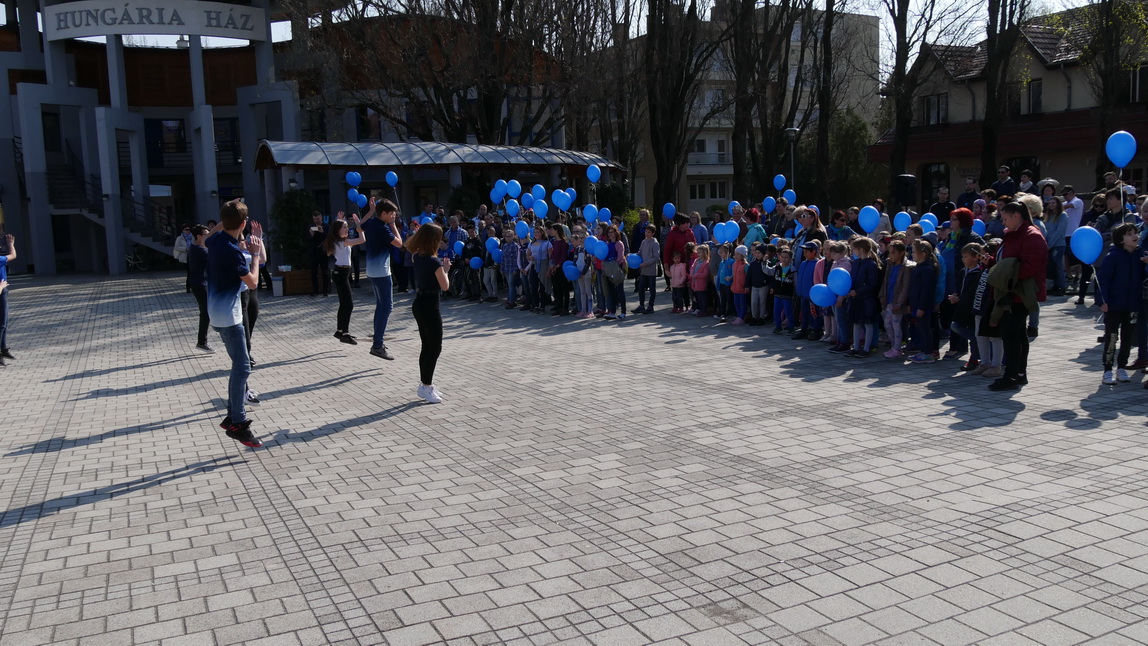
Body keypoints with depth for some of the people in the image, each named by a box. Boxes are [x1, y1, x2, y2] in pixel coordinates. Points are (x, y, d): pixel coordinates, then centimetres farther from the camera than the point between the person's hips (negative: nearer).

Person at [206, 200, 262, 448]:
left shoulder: (215, 240, 5)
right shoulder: (232, 250, -23)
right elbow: (253, 282, -17)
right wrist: (254, 254, -7)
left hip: (219, 312, 10)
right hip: (228, 315, -10)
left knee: (239, 365, 15)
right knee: (242, 367, -10)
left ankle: (232, 416, 19)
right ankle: (238, 423, -10)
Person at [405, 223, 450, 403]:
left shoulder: (417, 257, 3)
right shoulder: (434, 262, -20)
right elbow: (445, 286, -13)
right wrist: (446, 270, 1)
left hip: (418, 304, 9)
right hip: (429, 306, -9)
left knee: (427, 346, 17)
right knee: (435, 347, 0)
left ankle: (425, 384, 24)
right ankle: (426, 387, 2)